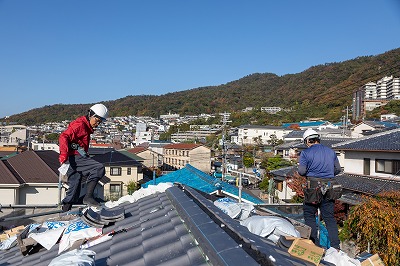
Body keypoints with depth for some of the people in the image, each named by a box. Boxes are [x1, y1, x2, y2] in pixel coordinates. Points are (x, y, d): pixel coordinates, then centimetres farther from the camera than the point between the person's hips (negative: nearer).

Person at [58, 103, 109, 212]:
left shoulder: (86, 127, 22)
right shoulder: (79, 124, -9)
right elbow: (64, 137, -20)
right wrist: (64, 154, -32)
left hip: (77, 158, 10)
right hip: (74, 158, -10)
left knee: (74, 188, 16)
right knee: (99, 168, -23)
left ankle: (65, 211, 25)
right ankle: (88, 196, -23)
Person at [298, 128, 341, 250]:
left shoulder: (306, 153, -7)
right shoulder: (331, 151, 9)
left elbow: (301, 171, -12)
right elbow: (337, 169, 14)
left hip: (313, 188, -5)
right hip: (329, 188, 5)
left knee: (309, 215, 10)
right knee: (329, 217, 12)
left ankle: (315, 243, 8)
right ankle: (336, 246, 11)